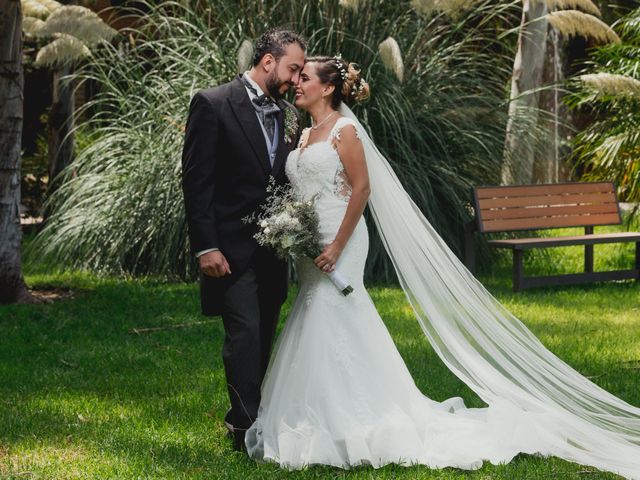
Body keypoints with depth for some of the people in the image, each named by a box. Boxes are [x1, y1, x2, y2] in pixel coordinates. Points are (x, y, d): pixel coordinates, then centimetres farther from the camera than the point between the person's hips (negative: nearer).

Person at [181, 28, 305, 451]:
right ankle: (248, 427, -8)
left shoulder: (288, 114, 10)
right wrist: (206, 247, -16)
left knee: (263, 339, 10)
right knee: (245, 334, -12)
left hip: (273, 249, 7)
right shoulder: (213, 104, -9)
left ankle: (247, 421, 19)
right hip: (232, 249, -7)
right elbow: (196, 180, -11)